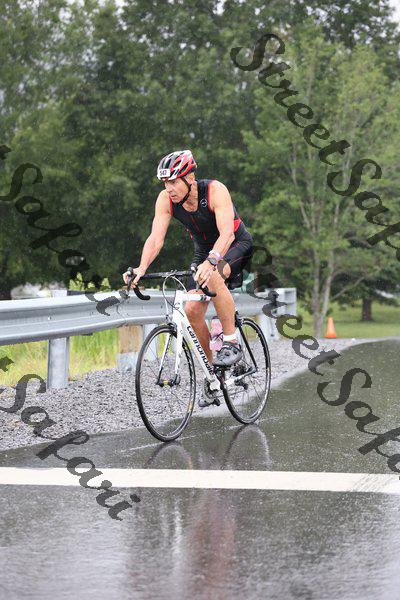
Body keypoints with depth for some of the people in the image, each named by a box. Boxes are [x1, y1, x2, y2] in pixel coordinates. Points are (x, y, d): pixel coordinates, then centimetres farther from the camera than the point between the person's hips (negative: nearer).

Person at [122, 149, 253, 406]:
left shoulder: (215, 191, -31)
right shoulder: (166, 199, -17)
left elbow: (227, 233, -43)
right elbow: (156, 237, -24)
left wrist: (211, 262, -60)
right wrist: (142, 268, -42)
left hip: (237, 245, -5)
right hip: (205, 252, 5)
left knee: (213, 277, -37)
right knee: (192, 310, -11)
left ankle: (232, 343, -23)